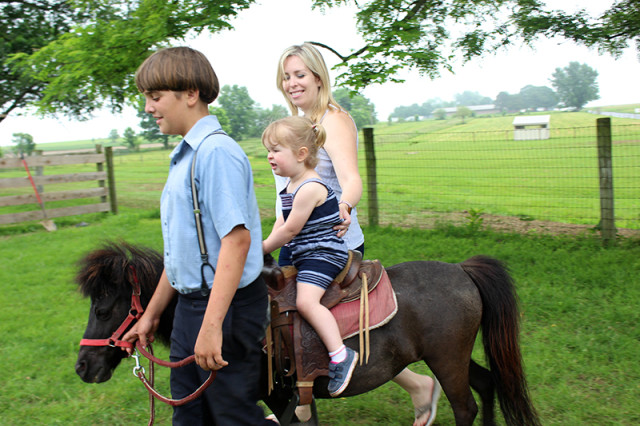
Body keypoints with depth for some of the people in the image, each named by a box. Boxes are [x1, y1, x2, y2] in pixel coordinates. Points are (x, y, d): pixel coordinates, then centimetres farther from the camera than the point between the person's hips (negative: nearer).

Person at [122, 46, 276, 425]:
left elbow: (237, 239, -26)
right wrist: (152, 314, 23)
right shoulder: (184, 157, 13)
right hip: (190, 305, 10)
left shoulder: (217, 152, -18)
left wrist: (212, 325, -29)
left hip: (226, 308, -10)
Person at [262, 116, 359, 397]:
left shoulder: (310, 188, -20)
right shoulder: (290, 187, 11)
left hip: (323, 254, -11)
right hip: (303, 256, 11)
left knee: (306, 300, -26)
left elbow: (290, 230, -17)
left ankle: (340, 355, -21)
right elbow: (281, 223, 20)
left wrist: (262, 249, -5)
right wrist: (266, 247, 6)